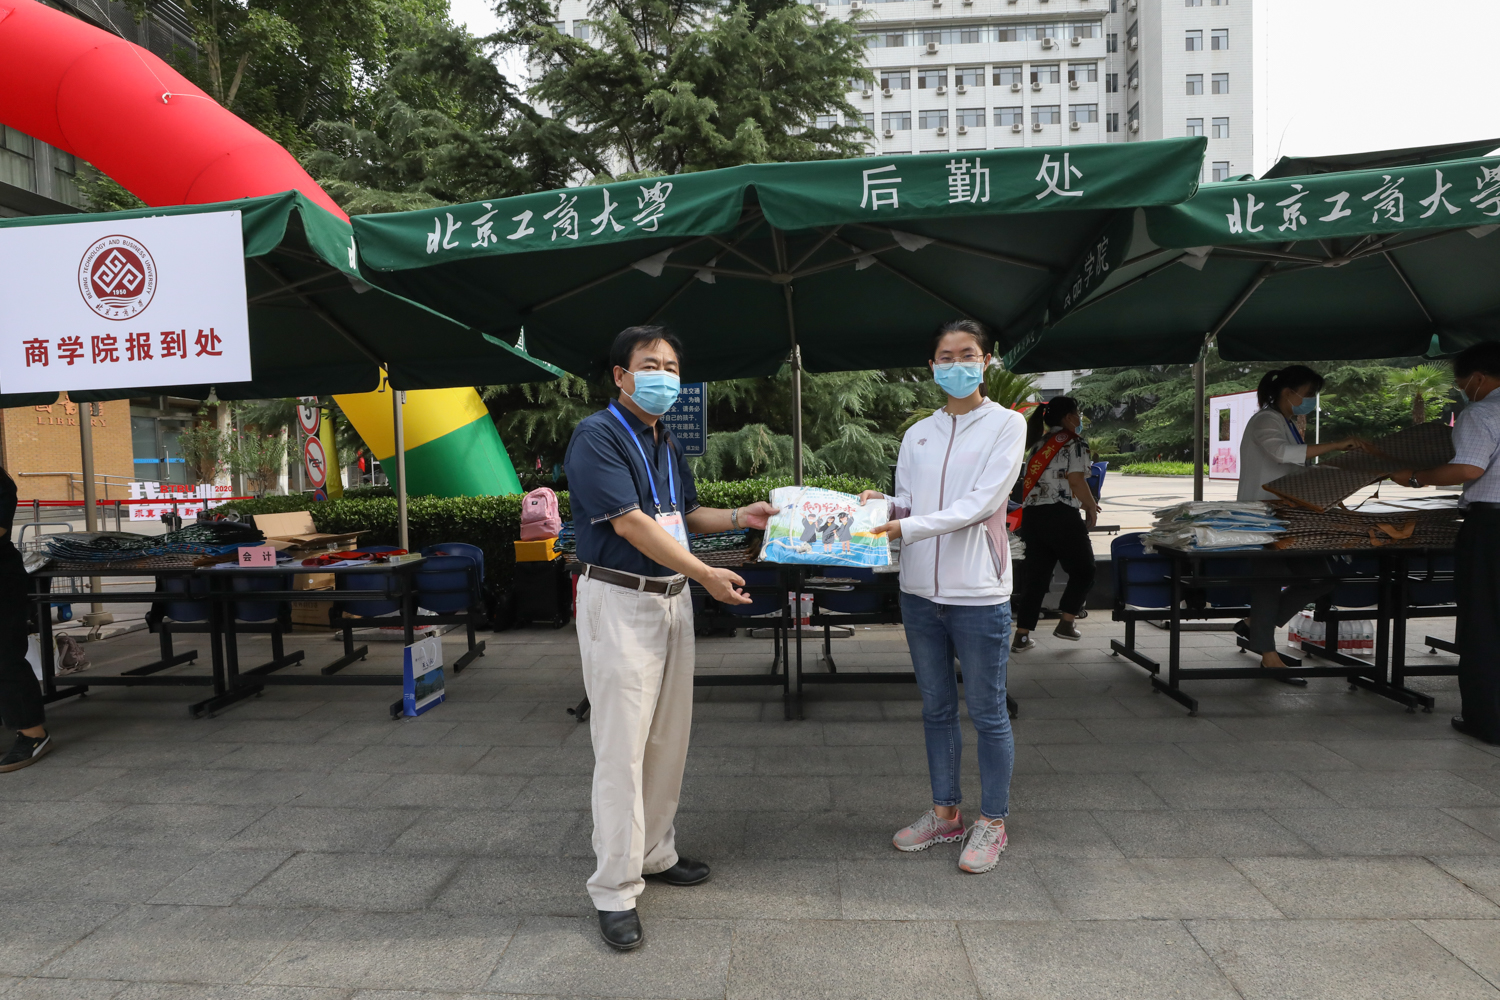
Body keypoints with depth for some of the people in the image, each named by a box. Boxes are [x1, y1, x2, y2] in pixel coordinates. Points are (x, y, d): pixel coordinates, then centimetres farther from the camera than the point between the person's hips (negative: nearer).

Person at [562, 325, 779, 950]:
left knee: (668, 739, 14)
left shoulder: (666, 443, 15)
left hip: (671, 599, 8)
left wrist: (739, 517, 6)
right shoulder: (597, 436, -12)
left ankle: (655, 854, 30)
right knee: (621, 747, -5)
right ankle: (615, 890, 6)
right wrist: (707, 575, -18)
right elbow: (629, 523, -20)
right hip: (618, 601, -8)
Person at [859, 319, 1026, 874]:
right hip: (920, 590, 5)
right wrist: (881, 505, -12)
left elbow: (980, 503, -15)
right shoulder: (918, 434, 11)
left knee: (987, 713, 5)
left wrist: (908, 528, -23)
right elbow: (907, 509, 10)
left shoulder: (1006, 425, -3)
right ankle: (945, 812, 31)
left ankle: (991, 823, 22)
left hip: (978, 593, -5)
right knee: (936, 708, 16)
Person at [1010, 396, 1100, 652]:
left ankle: (1022, 636, 6)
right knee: (1083, 571, 13)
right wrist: (1091, 508, 3)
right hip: (1061, 516, -7)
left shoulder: (1039, 444, 19)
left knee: (1035, 576, 9)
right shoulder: (1073, 443, -4)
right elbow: (1076, 481, -13)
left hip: (1031, 515, 7)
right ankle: (1066, 623, 8)